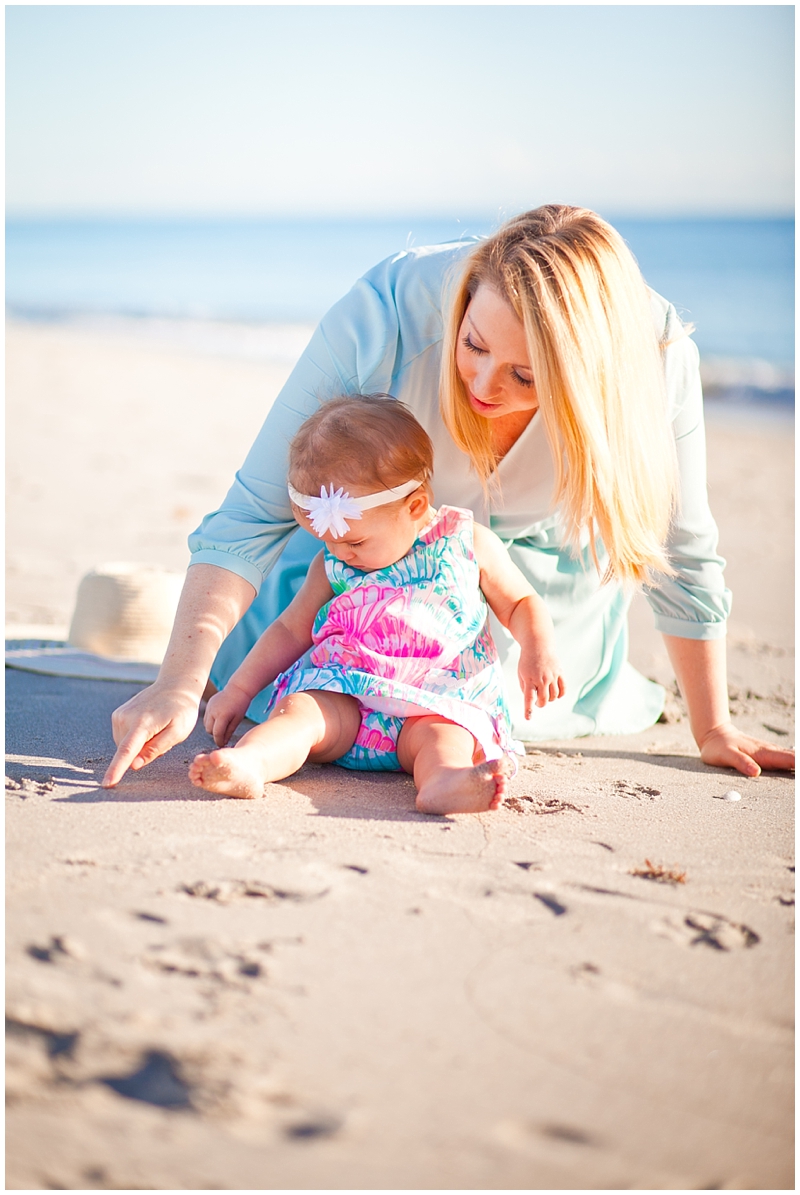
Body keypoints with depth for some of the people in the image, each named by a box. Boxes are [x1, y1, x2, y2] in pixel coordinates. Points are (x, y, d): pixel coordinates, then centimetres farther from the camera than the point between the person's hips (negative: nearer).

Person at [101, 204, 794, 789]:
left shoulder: (656, 358, -33)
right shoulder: (382, 315, -37)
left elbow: (681, 551, -15)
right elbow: (251, 516, -30)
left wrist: (713, 729, -6)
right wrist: (181, 682, -41)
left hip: (542, 554, 1)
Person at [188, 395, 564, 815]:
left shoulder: (469, 544, 3)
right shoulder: (332, 564, 10)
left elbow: (521, 604, 13)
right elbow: (291, 629, 20)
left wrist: (538, 651, -7)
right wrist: (238, 691, 15)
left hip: (441, 704, -2)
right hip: (342, 697, 2)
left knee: (440, 735, -34)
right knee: (299, 711, -28)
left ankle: (443, 781, -65)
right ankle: (247, 764, -54)